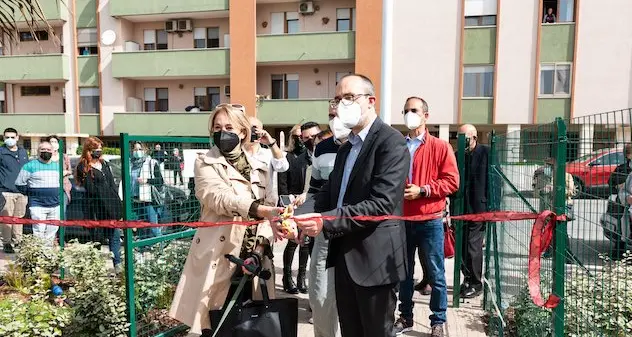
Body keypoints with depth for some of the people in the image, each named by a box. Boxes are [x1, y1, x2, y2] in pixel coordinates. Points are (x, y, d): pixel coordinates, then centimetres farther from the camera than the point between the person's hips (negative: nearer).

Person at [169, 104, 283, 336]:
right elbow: (219, 198, -20)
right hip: (219, 260, -3)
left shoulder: (259, 168, 12)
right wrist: (258, 209, -36)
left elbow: (269, 209, 6)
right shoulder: (205, 164, 0)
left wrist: (260, 249, -10)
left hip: (252, 260, 4)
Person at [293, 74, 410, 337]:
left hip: (374, 259, -8)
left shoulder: (391, 142, -13)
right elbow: (329, 194, 9)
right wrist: (302, 218, -11)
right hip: (344, 256, 8)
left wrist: (326, 221, -28)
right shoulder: (345, 148, 15)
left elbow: (382, 203, -23)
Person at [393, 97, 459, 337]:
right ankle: (405, 317, 28)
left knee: (435, 274, 7)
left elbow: (452, 181, -7)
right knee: (403, 272, 13)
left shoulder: (440, 147, -2)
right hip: (402, 219, 3)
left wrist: (422, 190, -15)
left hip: (430, 221, -3)